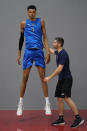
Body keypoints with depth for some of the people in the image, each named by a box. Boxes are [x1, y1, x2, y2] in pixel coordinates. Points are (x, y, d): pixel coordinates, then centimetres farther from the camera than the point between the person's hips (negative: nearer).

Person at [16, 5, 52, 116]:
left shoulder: (41, 21, 4)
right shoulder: (24, 23, 4)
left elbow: (45, 37, 3)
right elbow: (21, 39, 10)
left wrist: (48, 51, -6)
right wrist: (19, 54, 8)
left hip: (39, 51, 0)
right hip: (28, 51, 0)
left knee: (43, 77, -2)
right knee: (24, 78, 1)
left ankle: (47, 104, 1)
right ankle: (20, 104, 12)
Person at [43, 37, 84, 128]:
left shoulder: (63, 54, -17)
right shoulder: (58, 52, 12)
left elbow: (60, 68, -24)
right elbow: (51, 51, 37)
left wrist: (49, 77, -21)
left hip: (66, 79, -10)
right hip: (61, 79, 10)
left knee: (66, 97, -18)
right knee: (59, 98, 7)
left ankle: (78, 118, -16)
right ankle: (61, 119, 12)